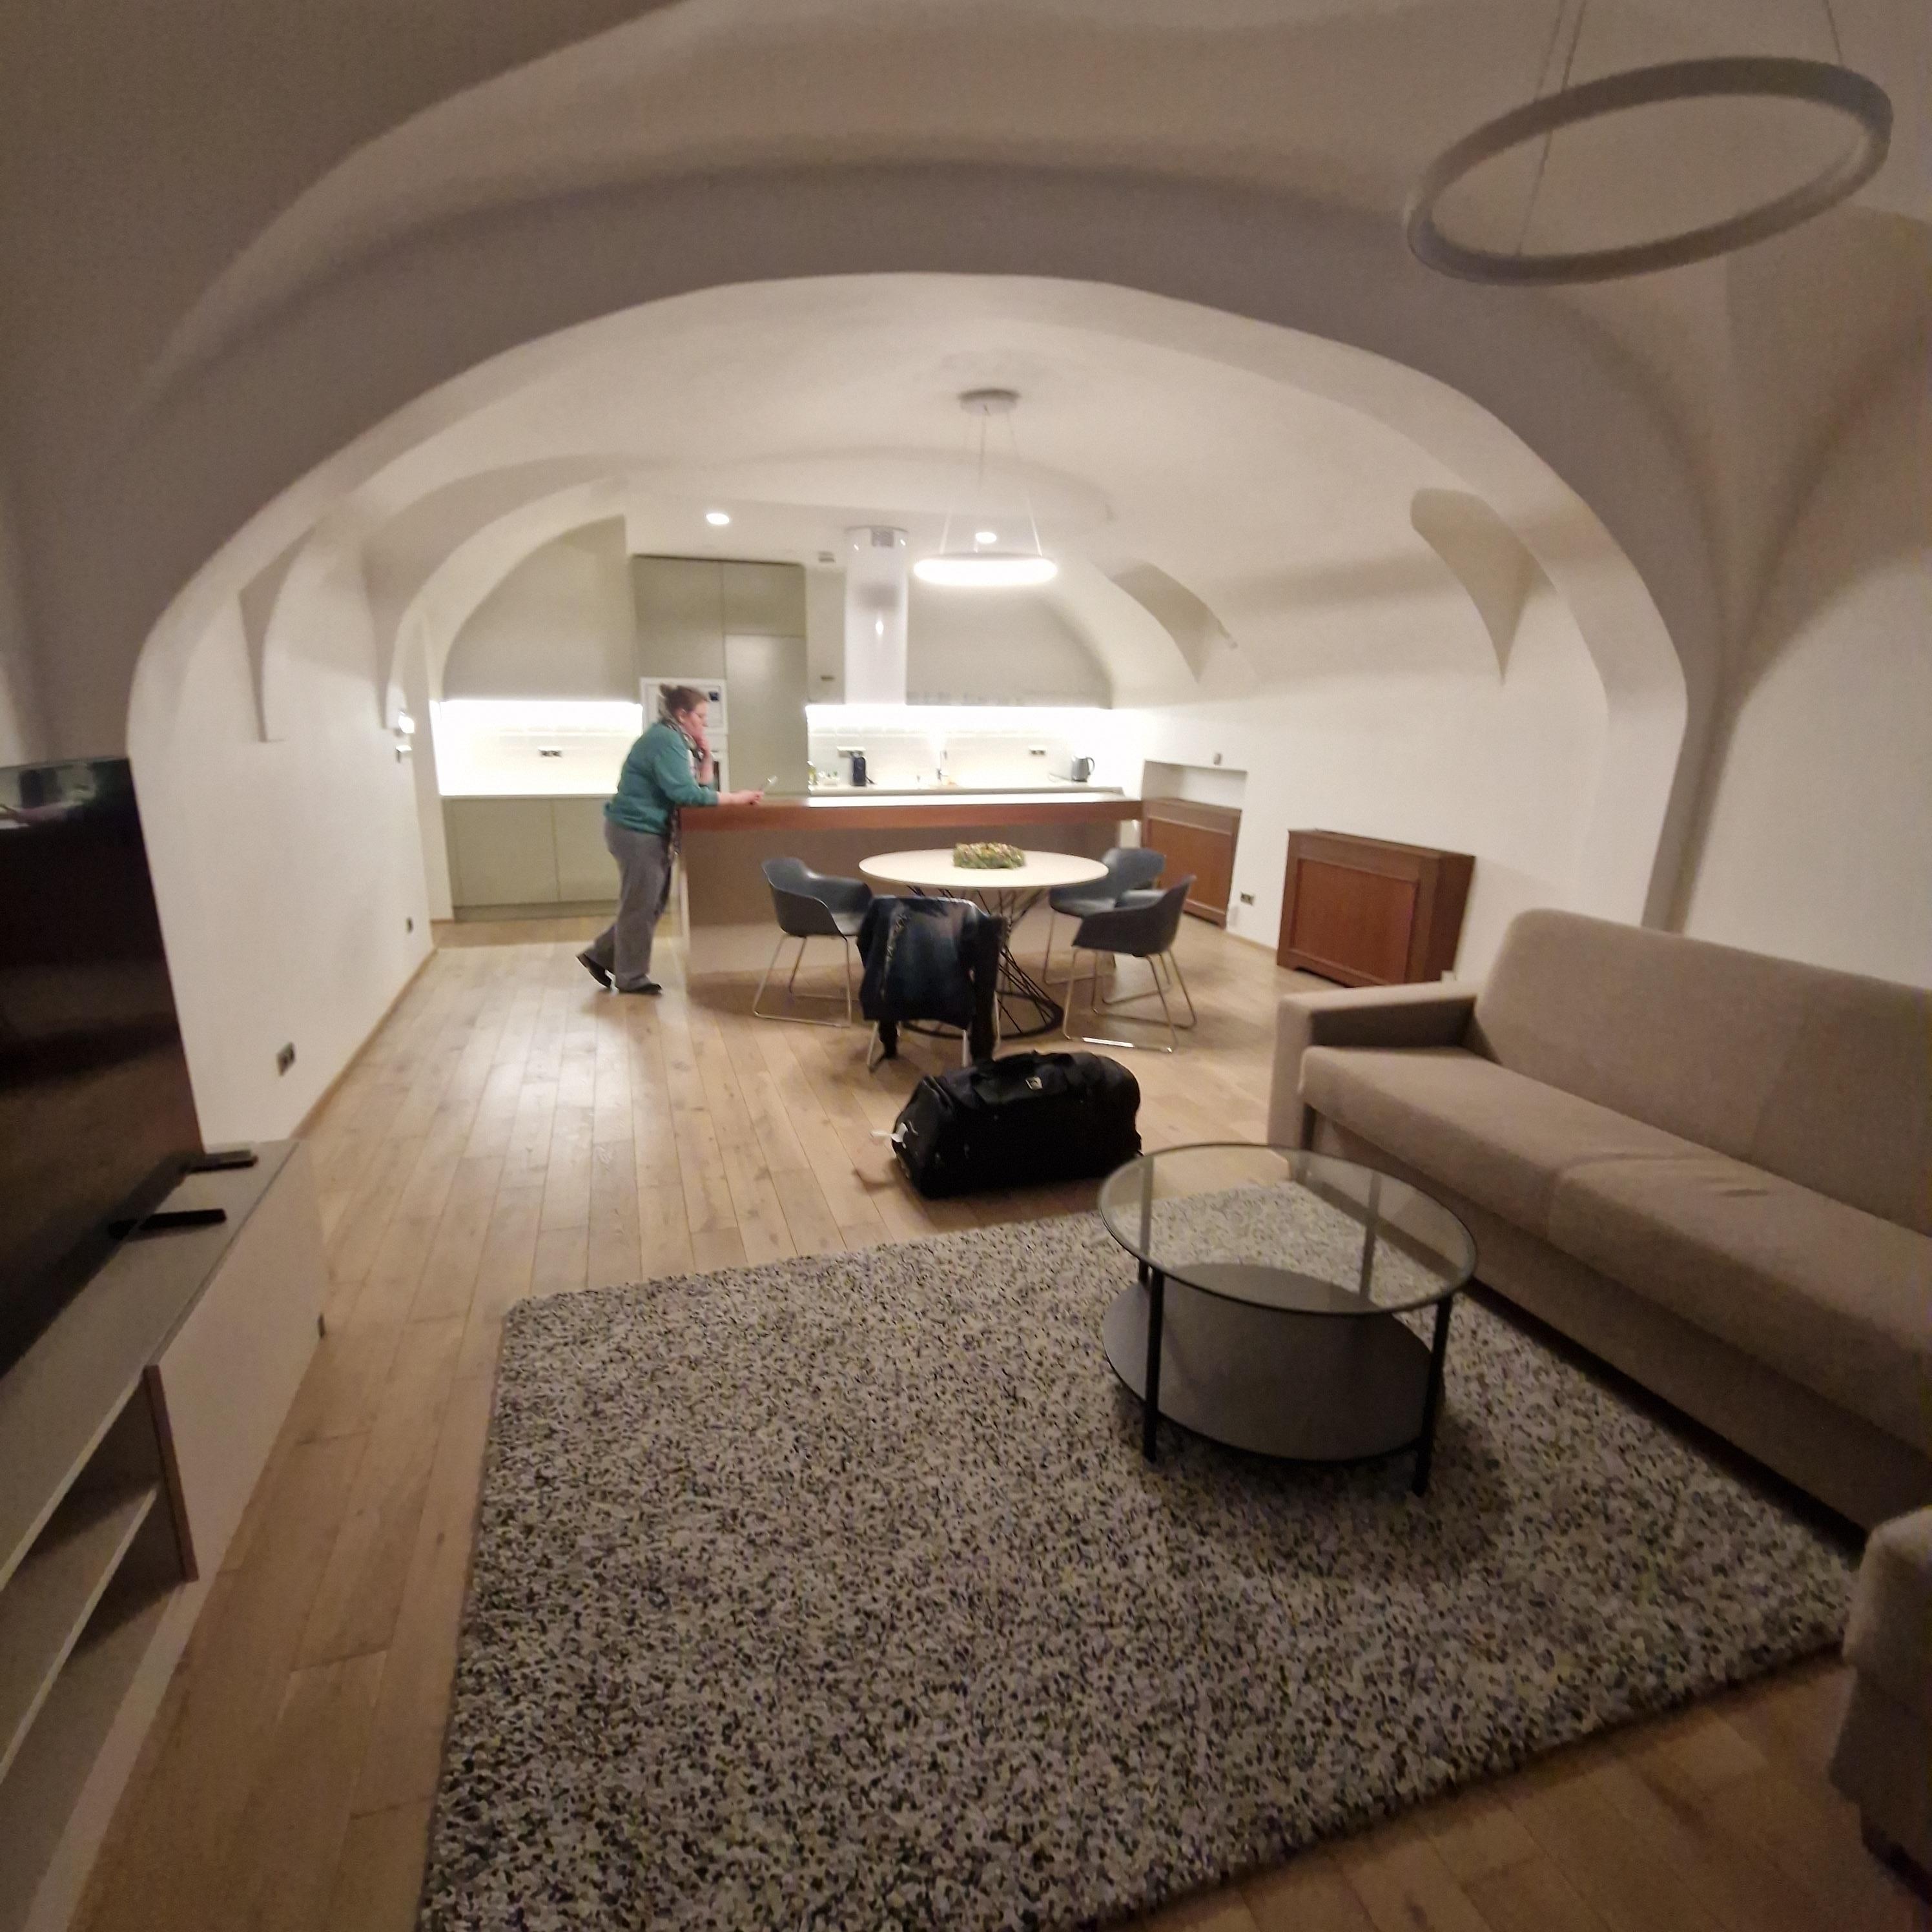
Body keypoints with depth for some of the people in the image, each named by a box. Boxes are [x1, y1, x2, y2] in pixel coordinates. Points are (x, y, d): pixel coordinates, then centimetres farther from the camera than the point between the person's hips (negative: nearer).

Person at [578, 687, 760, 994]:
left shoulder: (677, 740, 12)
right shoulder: (665, 740, -19)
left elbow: (700, 784, 11)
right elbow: (685, 792, -27)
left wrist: (705, 754, -2)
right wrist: (735, 798, -23)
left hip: (650, 831, 10)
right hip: (637, 831, -10)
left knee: (650, 904, 16)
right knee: (640, 905, 0)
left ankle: (600, 955, 27)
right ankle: (631, 977, 13)